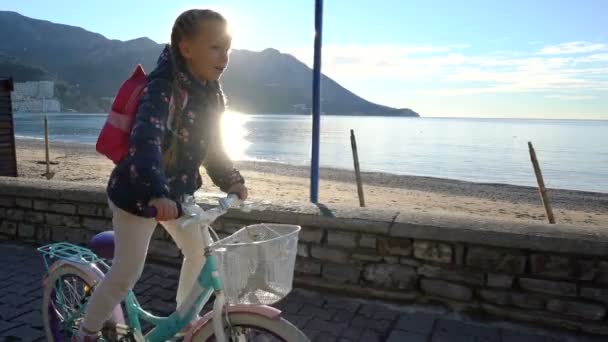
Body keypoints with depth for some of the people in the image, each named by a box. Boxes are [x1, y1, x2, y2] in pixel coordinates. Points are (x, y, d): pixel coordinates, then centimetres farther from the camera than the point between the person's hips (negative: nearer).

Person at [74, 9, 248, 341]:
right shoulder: (163, 87, -26)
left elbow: (211, 145, 8)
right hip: (138, 193, -7)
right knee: (126, 274, 1)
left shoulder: (210, 93, -2)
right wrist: (156, 193, -56)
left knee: (201, 253, 14)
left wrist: (232, 180, -4)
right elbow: (145, 139, -41)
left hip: (176, 192, 8)